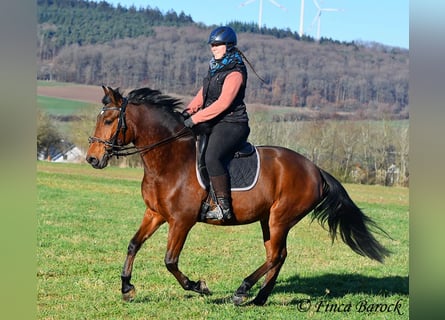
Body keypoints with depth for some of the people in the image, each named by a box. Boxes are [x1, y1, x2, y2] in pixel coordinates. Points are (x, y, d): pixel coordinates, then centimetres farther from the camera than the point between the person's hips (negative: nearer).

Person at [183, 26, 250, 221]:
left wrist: (196, 118, -23)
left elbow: (223, 103, -22)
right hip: (214, 124, 11)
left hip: (231, 125, -11)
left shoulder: (234, 73, -13)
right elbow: (203, 94, 20)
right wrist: (189, 111, 3)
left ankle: (224, 206, -33)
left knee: (212, 157, -32)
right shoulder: (215, 68, 16)